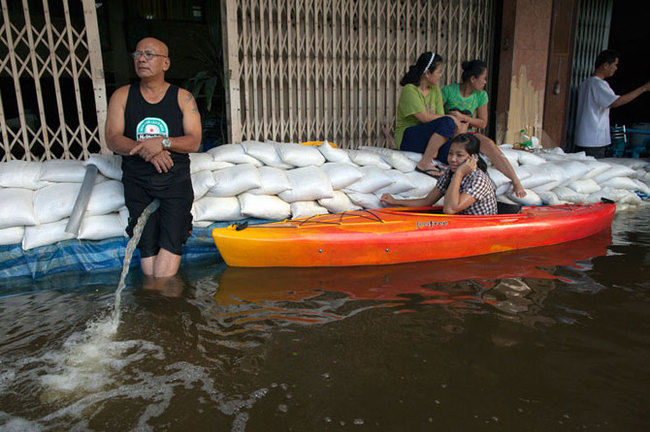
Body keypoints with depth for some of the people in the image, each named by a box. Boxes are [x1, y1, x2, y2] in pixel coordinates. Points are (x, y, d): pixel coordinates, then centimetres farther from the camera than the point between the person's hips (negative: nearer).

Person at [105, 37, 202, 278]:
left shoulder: (182, 98, 9)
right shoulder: (122, 96, 12)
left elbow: (194, 142, -1)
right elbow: (112, 139, 1)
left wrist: (163, 142, -18)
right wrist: (144, 149, -17)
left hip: (175, 178, -1)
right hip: (137, 179, 1)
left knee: (171, 241, -15)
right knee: (147, 244, -8)